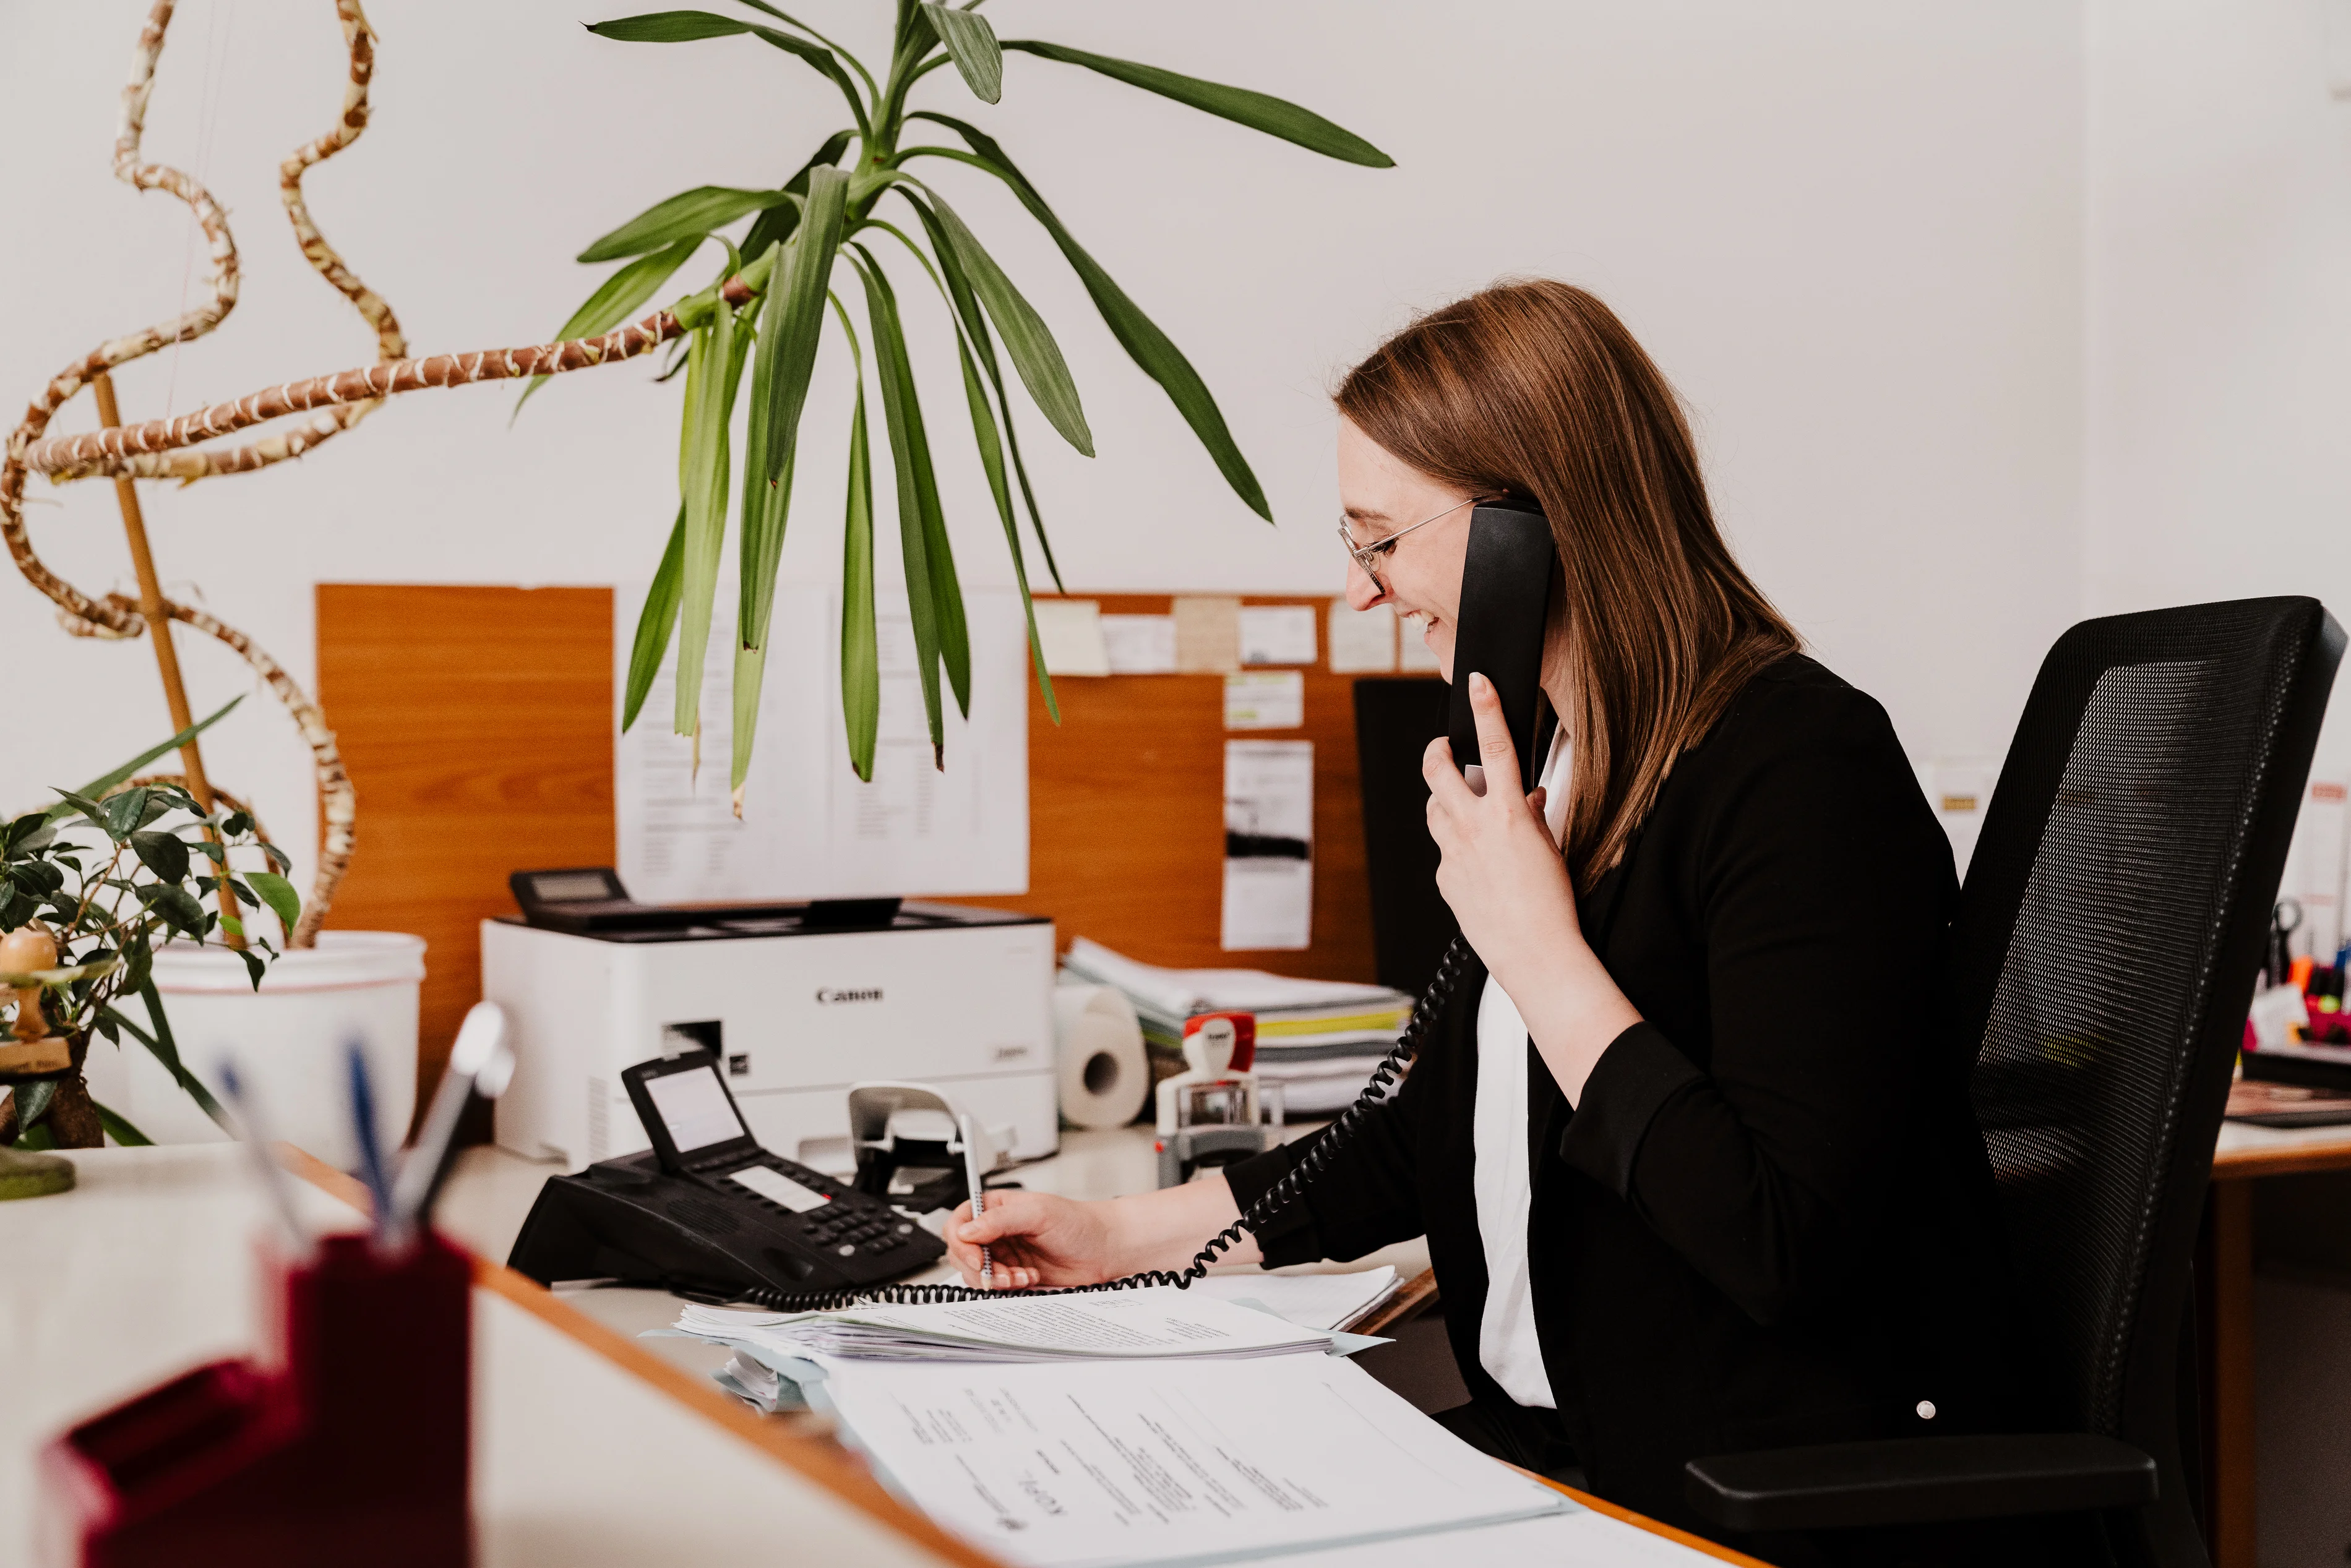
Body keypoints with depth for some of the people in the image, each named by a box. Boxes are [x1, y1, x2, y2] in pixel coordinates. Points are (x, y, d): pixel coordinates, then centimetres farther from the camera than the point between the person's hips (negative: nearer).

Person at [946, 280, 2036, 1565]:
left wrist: (1537, 948, -20)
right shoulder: (1556, 762, 9)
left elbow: (1786, 1250, -25)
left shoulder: (1805, 772, -18)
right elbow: (1437, 1139, 19)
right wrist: (1129, 1235, 16)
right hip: (1550, 1451, 8)